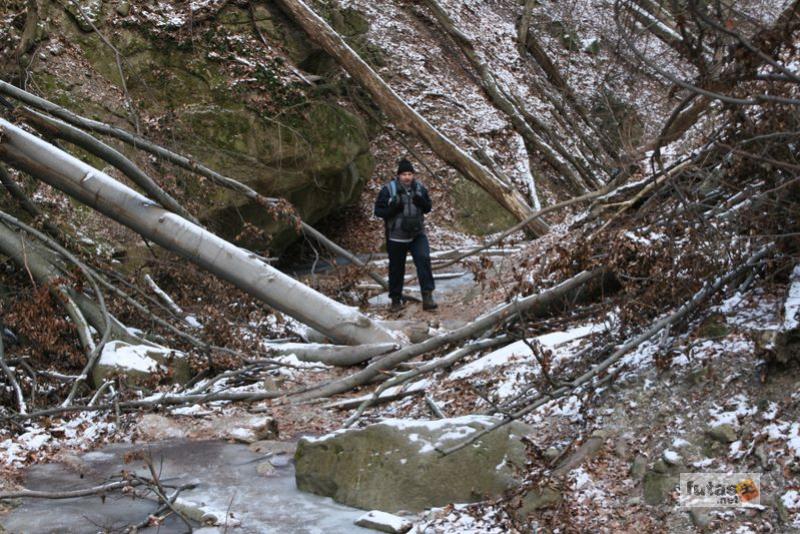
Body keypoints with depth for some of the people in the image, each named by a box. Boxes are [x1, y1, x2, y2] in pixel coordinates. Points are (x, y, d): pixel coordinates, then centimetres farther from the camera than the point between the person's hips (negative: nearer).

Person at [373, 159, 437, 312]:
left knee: (424, 259, -18)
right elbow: (378, 210, -6)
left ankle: (427, 296, -18)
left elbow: (428, 208, 9)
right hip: (396, 236, -2)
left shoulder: (420, 188, 3)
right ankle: (396, 300, 24)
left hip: (417, 234, 2)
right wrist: (393, 208, -24)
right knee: (396, 268, 8)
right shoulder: (388, 190, -8)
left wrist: (421, 202, -13)